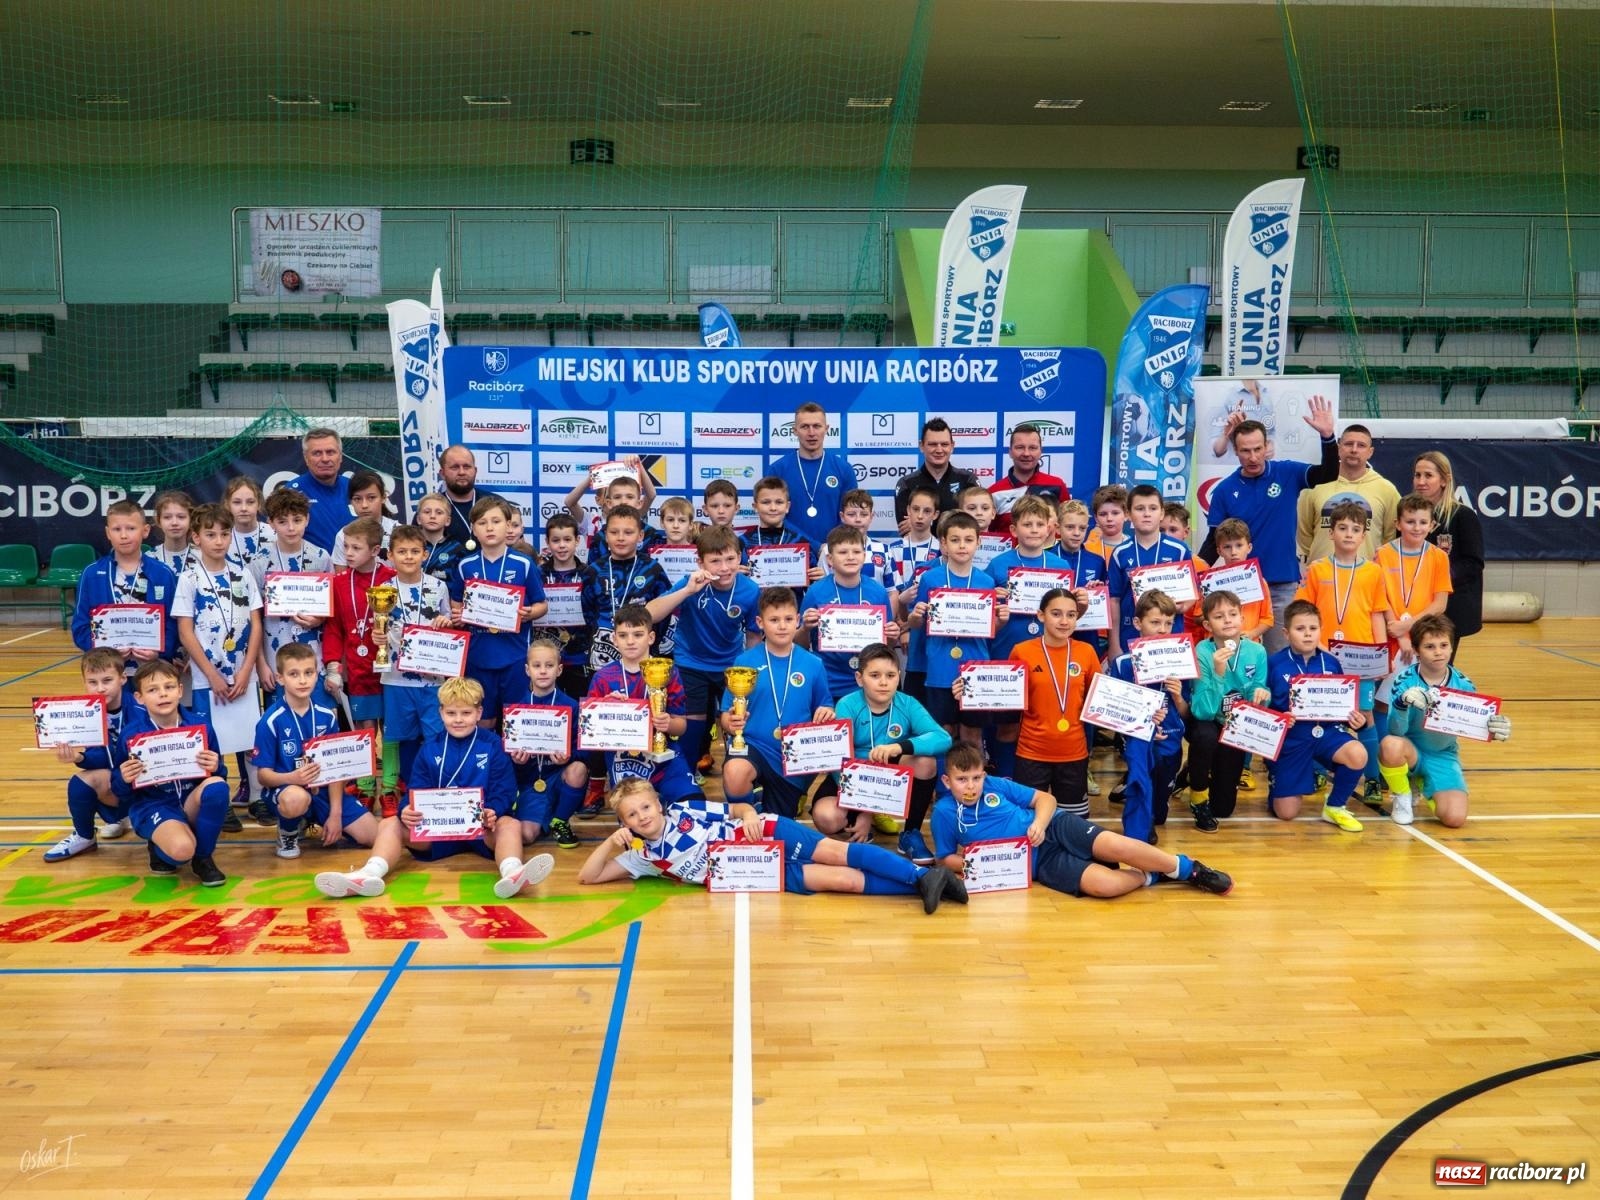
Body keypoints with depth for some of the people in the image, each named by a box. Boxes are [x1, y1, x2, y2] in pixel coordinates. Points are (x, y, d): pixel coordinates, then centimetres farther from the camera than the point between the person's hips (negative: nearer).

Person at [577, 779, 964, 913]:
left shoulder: (685, 809, 5)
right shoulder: (645, 857, 7)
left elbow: (736, 808, 12)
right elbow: (587, 877, 5)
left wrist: (750, 814, -11)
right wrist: (611, 841, -10)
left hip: (768, 836, -1)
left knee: (836, 852, -22)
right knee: (839, 880, -15)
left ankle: (923, 875, -24)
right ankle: (922, 884, -21)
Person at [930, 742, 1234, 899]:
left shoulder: (996, 785, -1)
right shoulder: (944, 812, -4)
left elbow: (1045, 798, 5)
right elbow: (946, 858, 6)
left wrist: (1039, 823, -17)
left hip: (1054, 827, 2)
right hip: (1038, 861, -2)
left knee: (1115, 846, -25)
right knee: (1103, 884, -28)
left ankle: (1188, 869, -3)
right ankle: (1151, 877, 3)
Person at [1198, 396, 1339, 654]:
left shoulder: (1287, 474, -1)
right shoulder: (1224, 490, 1)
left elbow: (1328, 474, -10)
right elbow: (1214, 541, 3)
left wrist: (1327, 436, -26)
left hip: (1283, 586, -1)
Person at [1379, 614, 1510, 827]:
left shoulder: (1463, 685, -7)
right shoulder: (1405, 681, -16)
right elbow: (1396, 731, -23)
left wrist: (1494, 730, -24)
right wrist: (1402, 703, -45)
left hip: (1443, 755, 3)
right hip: (1411, 749, -2)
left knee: (1455, 818, -19)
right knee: (1391, 744, -39)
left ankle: (1424, 788, 18)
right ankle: (1402, 797, -5)